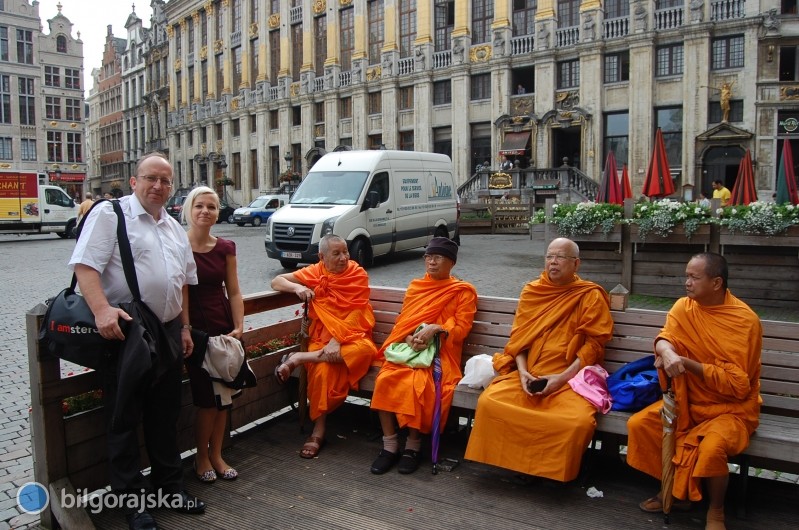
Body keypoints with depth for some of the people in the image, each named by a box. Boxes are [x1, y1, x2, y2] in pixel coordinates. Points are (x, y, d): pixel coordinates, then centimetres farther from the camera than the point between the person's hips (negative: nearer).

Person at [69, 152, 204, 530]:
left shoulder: (175, 229, 16)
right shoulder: (109, 214, -5)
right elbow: (84, 266, -16)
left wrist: (184, 327, 17)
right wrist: (102, 310, -29)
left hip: (167, 331, 7)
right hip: (124, 330, -6)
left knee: (165, 414, 16)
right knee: (125, 418, 5)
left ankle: (169, 485, 31)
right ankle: (130, 499, 19)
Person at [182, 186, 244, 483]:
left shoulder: (225, 248, 6)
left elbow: (233, 292, 6)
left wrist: (239, 326, -5)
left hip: (223, 328, 4)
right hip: (194, 330, -4)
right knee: (206, 397, -3)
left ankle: (216, 455, 24)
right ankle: (202, 457, 19)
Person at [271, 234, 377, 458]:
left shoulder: (358, 274, -1)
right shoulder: (314, 272, 5)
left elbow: (356, 313, -10)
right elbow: (276, 281, 7)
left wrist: (337, 340, -24)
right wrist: (297, 287, -15)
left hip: (351, 335, 0)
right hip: (322, 337, 0)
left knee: (365, 349, -35)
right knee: (322, 370, -32)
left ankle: (297, 358, -26)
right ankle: (318, 432, -19)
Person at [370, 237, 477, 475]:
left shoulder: (463, 291, 8)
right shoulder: (415, 286, 20)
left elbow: (461, 328, 0)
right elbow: (402, 321, 15)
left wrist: (435, 328, -17)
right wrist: (409, 337, -8)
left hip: (439, 351, -3)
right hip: (407, 347, 4)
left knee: (416, 383, -33)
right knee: (384, 380, -26)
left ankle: (413, 446, -14)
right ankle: (389, 445, -15)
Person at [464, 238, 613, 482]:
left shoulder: (591, 296, 1)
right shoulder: (531, 291, 12)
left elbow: (593, 344, -4)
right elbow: (518, 337, 10)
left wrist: (562, 377, -14)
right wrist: (522, 371, -7)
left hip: (571, 378, -3)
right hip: (528, 375, 3)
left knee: (578, 422, -31)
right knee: (488, 402, -21)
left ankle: (553, 472, -1)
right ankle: (515, 461, 1)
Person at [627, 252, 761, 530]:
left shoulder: (745, 320, -18)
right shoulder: (683, 306, -1)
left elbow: (737, 383, -20)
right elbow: (664, 339, -11)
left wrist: (686, 363, -28)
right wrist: (667, 352, -36)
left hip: (731, 407, -5)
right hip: (688, 401, 5)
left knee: (711, 447, -33)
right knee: (638, 424, -13)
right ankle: (670, 487, 10)